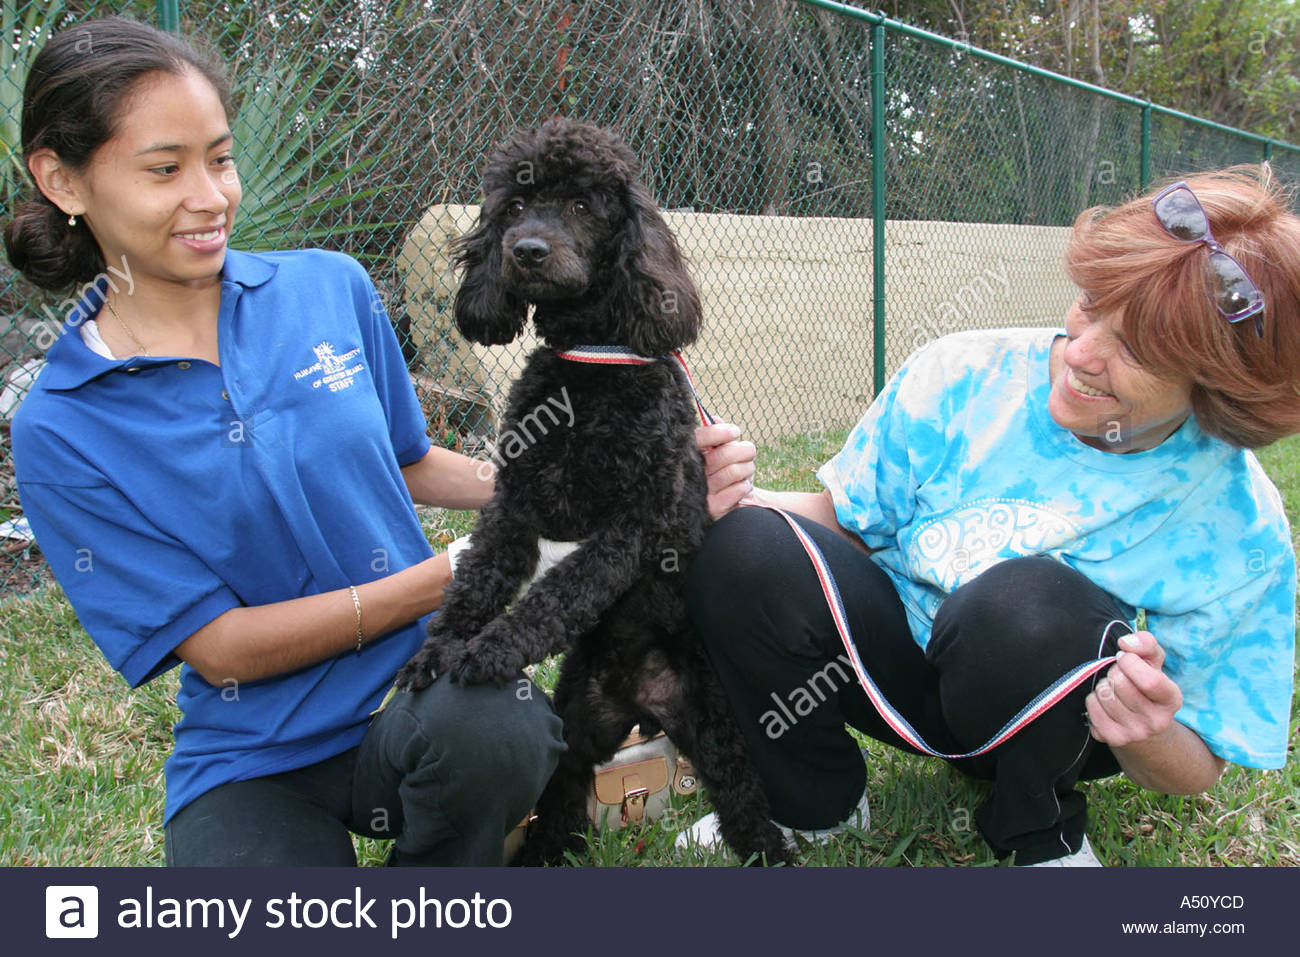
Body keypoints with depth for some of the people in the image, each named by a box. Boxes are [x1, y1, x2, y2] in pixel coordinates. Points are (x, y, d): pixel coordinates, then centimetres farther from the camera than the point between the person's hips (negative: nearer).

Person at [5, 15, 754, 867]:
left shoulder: (331, 287, 2)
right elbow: (221, 649, -10)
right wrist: (462, 572, -16)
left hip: (426, 682, 2)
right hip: (258, 757, -1)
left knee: (494, 732, -33)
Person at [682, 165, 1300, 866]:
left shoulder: (1240, 532, -16)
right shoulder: (962, 378, -14)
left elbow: (1193, 771, -7)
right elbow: (841, 520, -3)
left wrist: (1146, 735, -32)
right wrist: (735, 496, -24)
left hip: (1061, 714, -1)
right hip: (897, 670, 1)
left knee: (1027, 599, -38)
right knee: (740, 550, -29)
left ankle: (1039, 831, -2)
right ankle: (813, 801, 0)